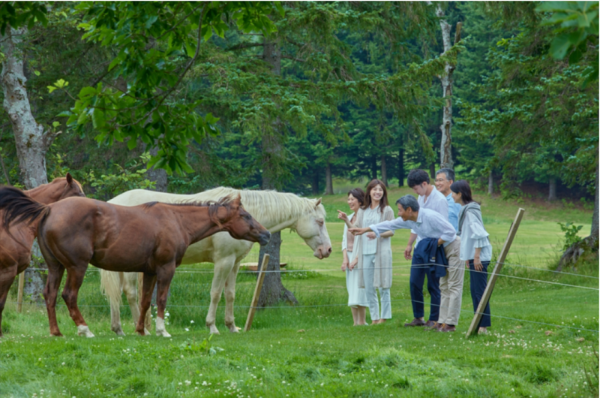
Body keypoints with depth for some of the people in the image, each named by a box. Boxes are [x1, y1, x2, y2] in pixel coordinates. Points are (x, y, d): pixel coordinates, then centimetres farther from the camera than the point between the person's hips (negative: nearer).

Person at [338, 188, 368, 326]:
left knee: (359, 290, -9)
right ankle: (355, 322, 12)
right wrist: (345, 258, 1)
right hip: (350, 256, 8)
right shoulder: (349, 217, 14)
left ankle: (362, 322, -4)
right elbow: (345, 240, 14)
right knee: (351, 290, 8)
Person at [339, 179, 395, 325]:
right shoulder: (362, 211, 14)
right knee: (368, 288, 5)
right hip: (365, 253, 4)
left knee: (382, 287, -4)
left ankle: (384, 317, 2)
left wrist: (378, 234, -20)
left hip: (381, 252, -4)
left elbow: (391, 231, -3)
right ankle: (374, 318, 12)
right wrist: (346, 221, 0)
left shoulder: (387, 210, 2)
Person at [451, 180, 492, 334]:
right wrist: (468, 257, 21)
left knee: (480, 291, -7)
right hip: (473, 256, 10)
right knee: (475, 291, 12)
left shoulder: (470, 211, -15)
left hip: (479, 257, -10)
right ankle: (479, 324, 16)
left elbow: (479, 234, -21)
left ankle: (484, 326, -5)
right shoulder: (465, 209, 14)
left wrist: (476, 256, -20)